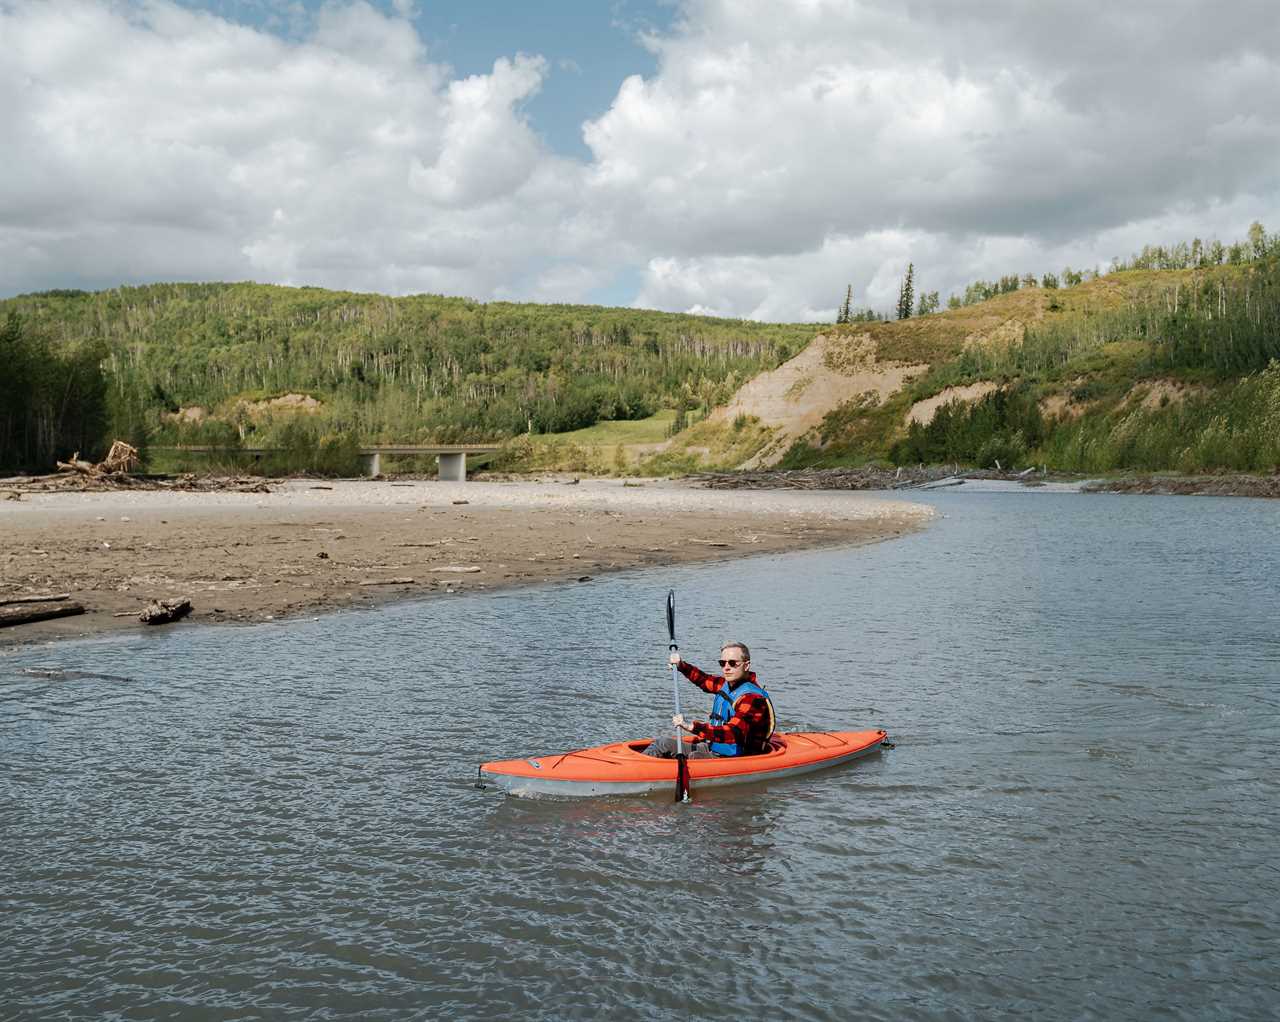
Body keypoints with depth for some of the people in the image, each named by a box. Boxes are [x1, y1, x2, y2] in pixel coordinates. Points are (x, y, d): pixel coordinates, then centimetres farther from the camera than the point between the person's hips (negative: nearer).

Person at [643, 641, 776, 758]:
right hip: (712, 748, 10)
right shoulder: (727, 685, 7)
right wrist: (681, 666, 13)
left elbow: (733, 733, -33)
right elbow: (704, 680, 29)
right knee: (662, 743, 7)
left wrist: (693, 727, -42)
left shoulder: (753, 698, -21)